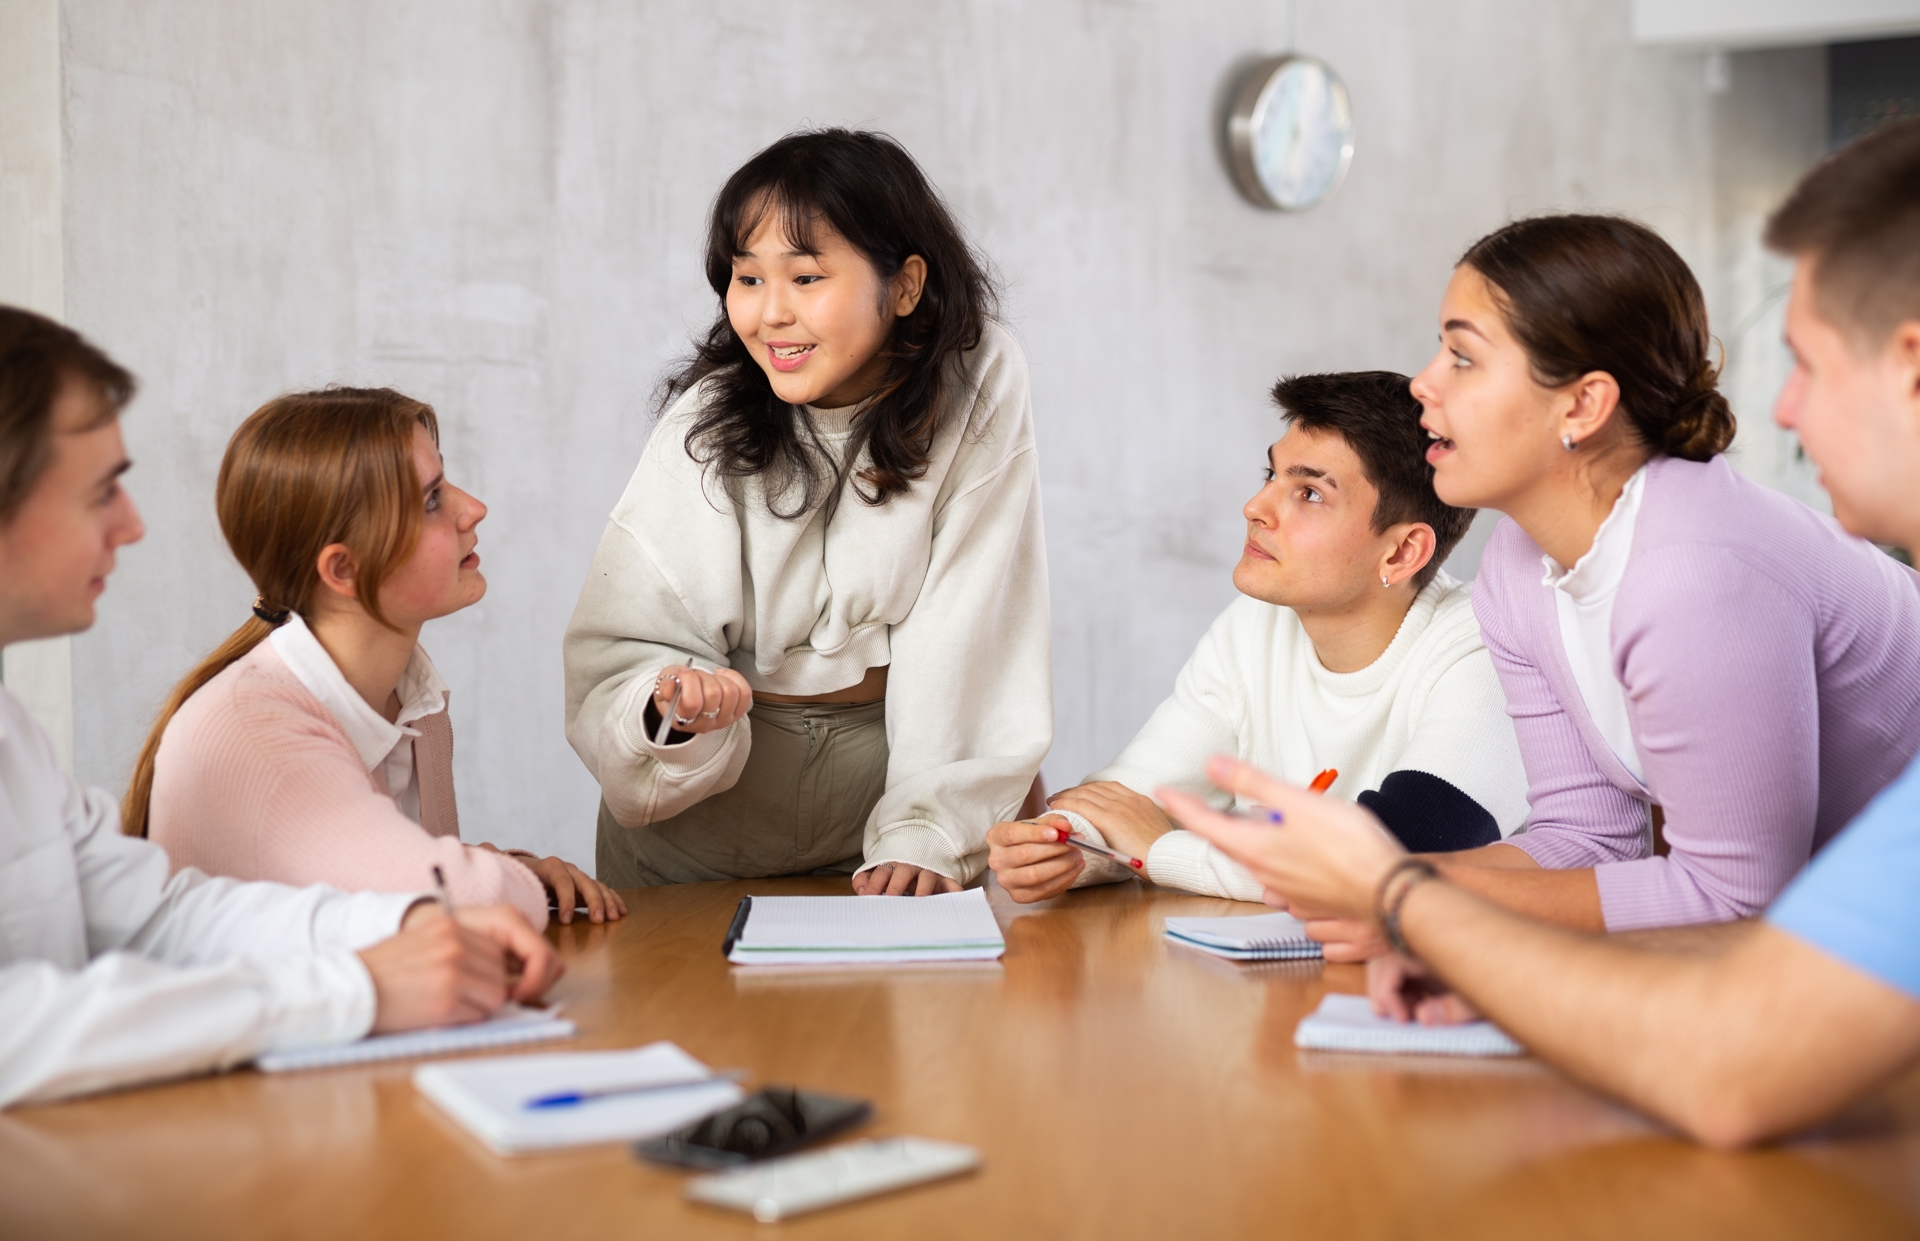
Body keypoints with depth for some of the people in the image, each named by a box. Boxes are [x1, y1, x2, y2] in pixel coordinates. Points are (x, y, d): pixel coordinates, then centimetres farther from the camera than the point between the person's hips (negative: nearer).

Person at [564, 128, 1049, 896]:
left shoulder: (979, 384, -10)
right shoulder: (707, 423, -11)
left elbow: (973, 640, -11)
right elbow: (620, 657, -11)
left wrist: (930, 829, -19)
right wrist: (675, 707, -33)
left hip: (918, 755, 0)